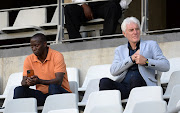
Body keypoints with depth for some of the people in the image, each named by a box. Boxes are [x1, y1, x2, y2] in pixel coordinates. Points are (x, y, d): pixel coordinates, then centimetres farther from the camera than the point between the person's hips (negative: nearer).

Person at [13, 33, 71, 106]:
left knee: (53, 87, -37)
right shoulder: (29, 60, 4)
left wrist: (39, 81, -36)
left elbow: (58, 81, -20)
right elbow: (23, 82, 0)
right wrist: (27, 83, -26)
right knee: (19, 90, -19)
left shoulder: (57, 56, -9)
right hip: (41, 94, 4)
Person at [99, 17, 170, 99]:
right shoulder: (119, 50, 28)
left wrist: (146, 61, -5)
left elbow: (166, 66, 8)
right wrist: (132, 59, -2)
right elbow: (113, 71, 8)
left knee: (135, 78, -38)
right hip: (123, 87, 2)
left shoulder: (151, 45, 22)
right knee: (104, 82, -28)